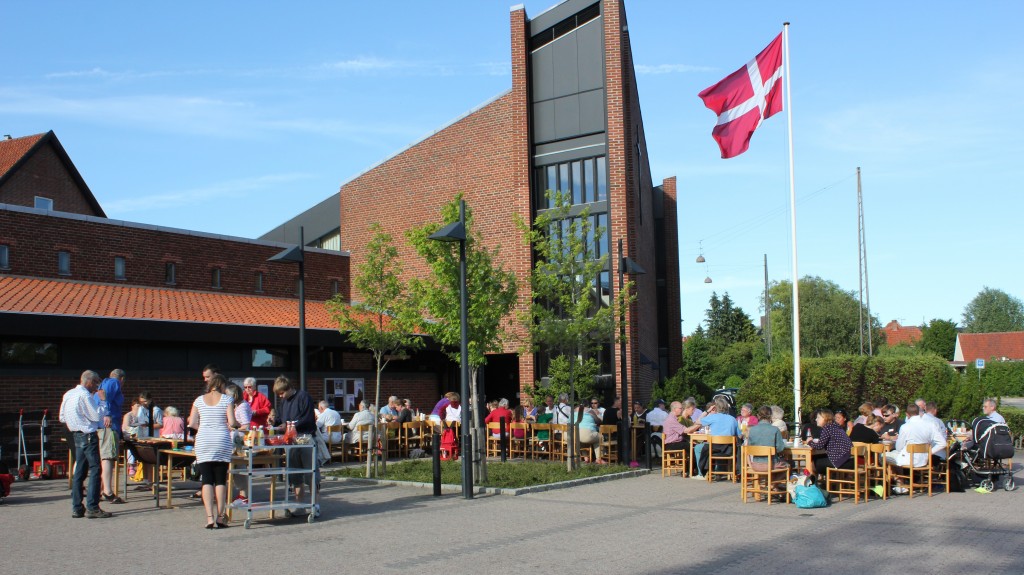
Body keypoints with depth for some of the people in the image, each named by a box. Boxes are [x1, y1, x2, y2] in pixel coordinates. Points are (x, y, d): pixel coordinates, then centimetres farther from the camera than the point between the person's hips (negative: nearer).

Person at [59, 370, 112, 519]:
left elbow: (62, 418, 18)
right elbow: (97, 415, -17)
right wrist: (103, 400, -7)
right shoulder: (84, 396, -16)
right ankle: (92, 508, -10)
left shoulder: (68, 394, 13)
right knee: (95, 470, -7)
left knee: (79, 471, 11)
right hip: (88, 435, -9)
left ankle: (77, 508, 13)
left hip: (77, 435, 9)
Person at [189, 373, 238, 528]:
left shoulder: (199, 400, 7)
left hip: (203, 442, 2)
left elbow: (192, 423, 5)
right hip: (222, 442, -2)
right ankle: (220, 517, 4)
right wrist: (236, 425, 14)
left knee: (207, 480, 1)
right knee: (221, 480, 5)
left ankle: (209, 517, -7)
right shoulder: (226, 399, -1)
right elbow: (232, 422, -8)